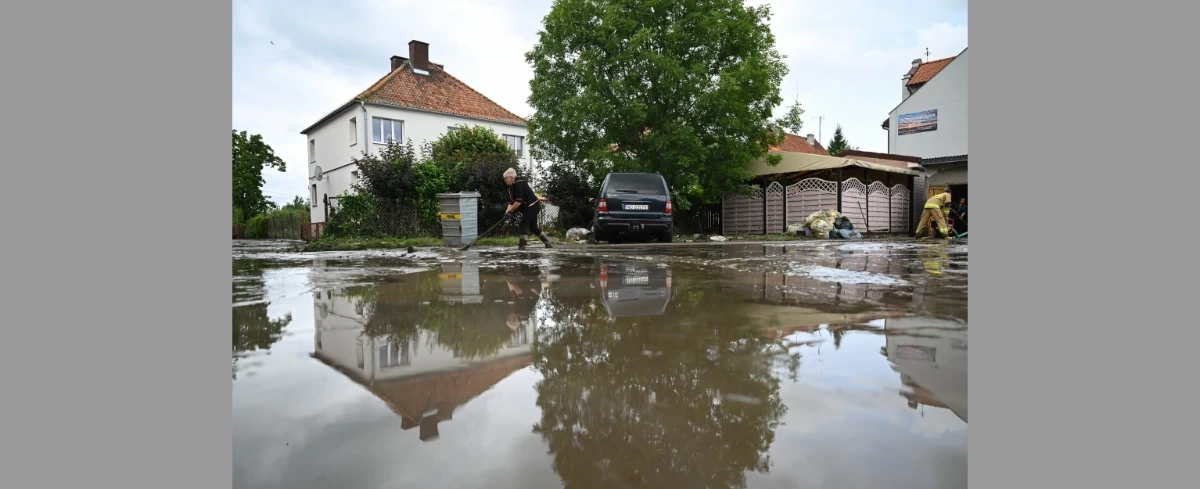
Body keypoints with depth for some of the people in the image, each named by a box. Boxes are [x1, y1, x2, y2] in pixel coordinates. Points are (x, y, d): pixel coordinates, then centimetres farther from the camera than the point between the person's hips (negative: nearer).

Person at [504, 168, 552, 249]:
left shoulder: (519, 183, -20)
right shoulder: (511, 186, 10)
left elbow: (519, 201, -27)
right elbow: (511, 201, 6)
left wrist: (511, 209, -18)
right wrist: (508, 209, -11)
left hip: (532, 206, -10)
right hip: (528, 207, 10)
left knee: (523, 224, -11)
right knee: (533, 226, 13)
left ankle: (522, 245, -8)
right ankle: (548, 242, 19)